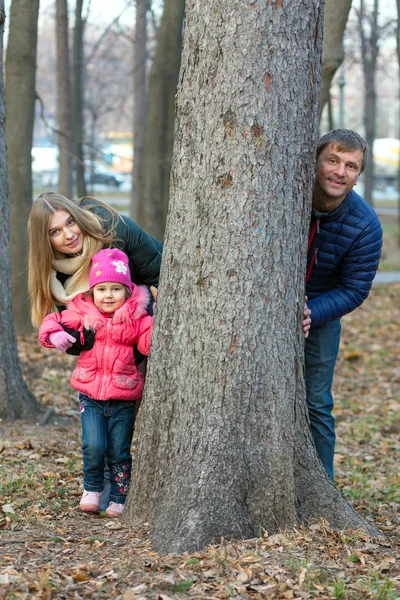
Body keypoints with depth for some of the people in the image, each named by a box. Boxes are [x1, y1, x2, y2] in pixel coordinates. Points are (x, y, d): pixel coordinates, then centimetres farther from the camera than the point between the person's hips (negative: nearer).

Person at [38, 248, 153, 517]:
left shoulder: (137, 318, -5)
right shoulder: (83, 313, -1)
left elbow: (150, 344, -14)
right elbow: (54, 320, 5)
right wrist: (53, 334, -16)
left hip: (124, 399, 0)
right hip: (91, 396, 1)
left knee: (119, 453, 6)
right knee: (94, 446, -13)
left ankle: (118, 500, 22)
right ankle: (92, 490, 12)